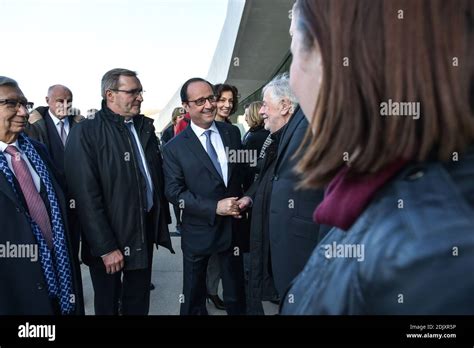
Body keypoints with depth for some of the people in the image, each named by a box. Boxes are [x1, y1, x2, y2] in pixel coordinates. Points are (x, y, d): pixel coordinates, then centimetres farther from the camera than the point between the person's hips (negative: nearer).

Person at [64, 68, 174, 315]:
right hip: (108, 238, -5)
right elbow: (86, 196, -18)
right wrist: (105, 247, -18)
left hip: (145, 230, 5)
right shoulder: (86, 133, -14)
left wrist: (162, 220, 6)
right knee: (107, 305, 17)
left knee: (139, 302, 20)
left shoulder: (145, 126, 5)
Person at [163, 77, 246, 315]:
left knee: (236, 296, 19)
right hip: (199, 231, -3)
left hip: (233, 226, 3)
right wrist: (215, 207, -21)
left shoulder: (231, 133, 1)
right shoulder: (175, 148, -10)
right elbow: (174, 191, -14)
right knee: (193, 297, 17)